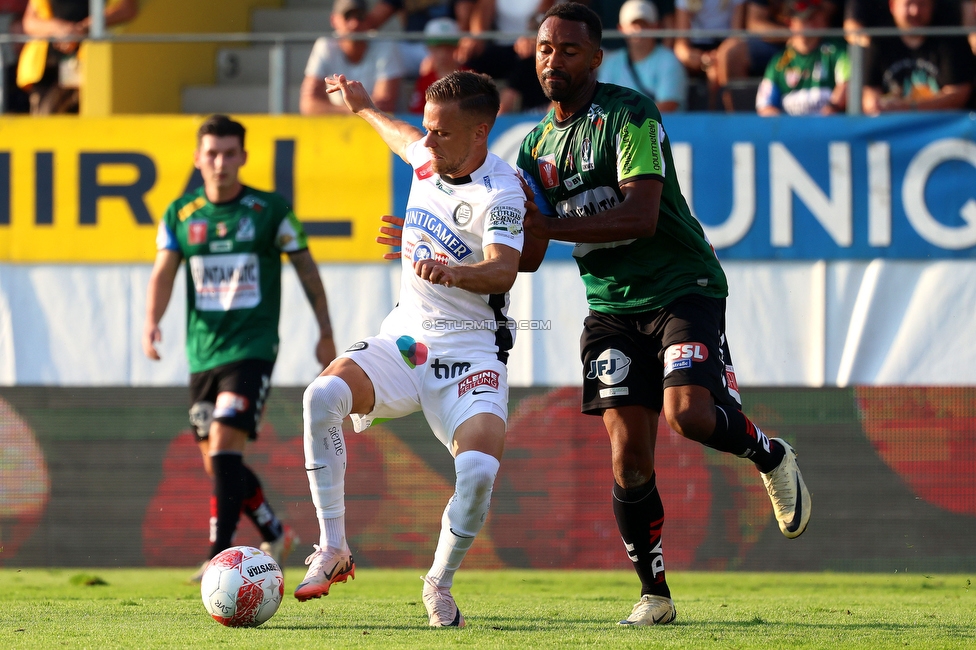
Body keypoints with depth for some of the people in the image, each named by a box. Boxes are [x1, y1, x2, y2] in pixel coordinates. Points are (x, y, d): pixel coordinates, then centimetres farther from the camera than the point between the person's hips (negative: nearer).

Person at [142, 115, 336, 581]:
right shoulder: (180, 215, 5)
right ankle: (275, 535, 33)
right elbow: (164, 271, -3)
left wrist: (325, 332, 9)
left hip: (252, 349, -5)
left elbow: (305, 266, 7)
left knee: (224, 449, -20)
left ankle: (220, 556, -20)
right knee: (217, 463, 11)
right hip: (202, 353, 5)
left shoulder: (271, 210, -2)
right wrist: (152, 321, -21)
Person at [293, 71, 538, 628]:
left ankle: (440, 584, 0)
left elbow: (503, 271, -31)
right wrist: (364, 106, 49)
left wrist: (454, 272, -52)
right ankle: (334, 549, -16)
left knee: (479, 469, -28)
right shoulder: (428, 158, 6)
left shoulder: (501, 192, -15)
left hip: (471, 352, -5)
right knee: (323, 395, -26)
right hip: (403, 337, 5)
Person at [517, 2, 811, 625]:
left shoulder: (630, 114, -11)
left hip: (683, 287, -5)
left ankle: (771, 456, 8)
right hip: (611, 305, 5)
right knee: (628, 455, -6)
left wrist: (547, 226, -23)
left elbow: (641, 217, -22)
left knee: (687, 413, -25)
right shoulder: (537, 145, 11)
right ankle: (654, 594, 5)